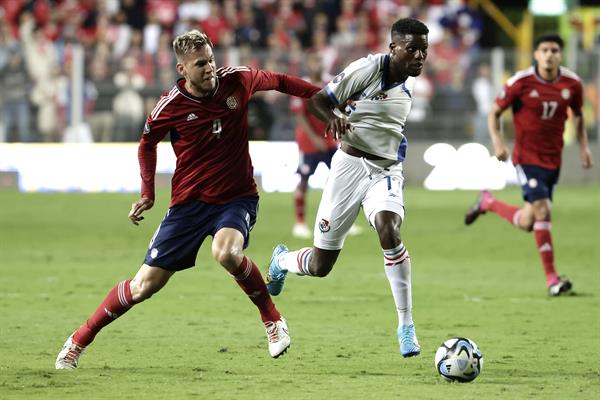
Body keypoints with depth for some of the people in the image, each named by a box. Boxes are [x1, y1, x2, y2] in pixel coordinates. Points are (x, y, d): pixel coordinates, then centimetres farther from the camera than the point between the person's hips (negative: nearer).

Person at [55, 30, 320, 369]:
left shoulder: (237, 80, -8)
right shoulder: (170, 106, -10)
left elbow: (279, 82, 11)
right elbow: (148, 144, 10)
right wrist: (148, 193, 2)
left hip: (237, 197, 0)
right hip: (190, 201, 0)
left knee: (226, 252, -34)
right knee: (145, 285, -2)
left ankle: (273, 319, -11)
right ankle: (80, 340, 16)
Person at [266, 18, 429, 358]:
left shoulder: (408, 85, 8)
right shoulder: (368, 69, -11)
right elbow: (318, 100, -10)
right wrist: (334, 118, -29)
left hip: (387, 170, 3)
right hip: (351, 164, -3)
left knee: (388, 229, -31)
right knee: (320, 266, 2)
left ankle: (407, 326, -23)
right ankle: (282, 261, 41)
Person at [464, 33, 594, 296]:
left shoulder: (572, 84, -2)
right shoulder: (521, 82, -12)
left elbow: (578, 115, 17)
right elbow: (494, 113, -2)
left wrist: (584, 146, 7)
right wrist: (497, 142, -17)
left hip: (553, 159, 5)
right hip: (527, 157, -5)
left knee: (526, 222, 7)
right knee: (542, 210, -18)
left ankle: (488, 203, 36)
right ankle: (551, 278, -9)